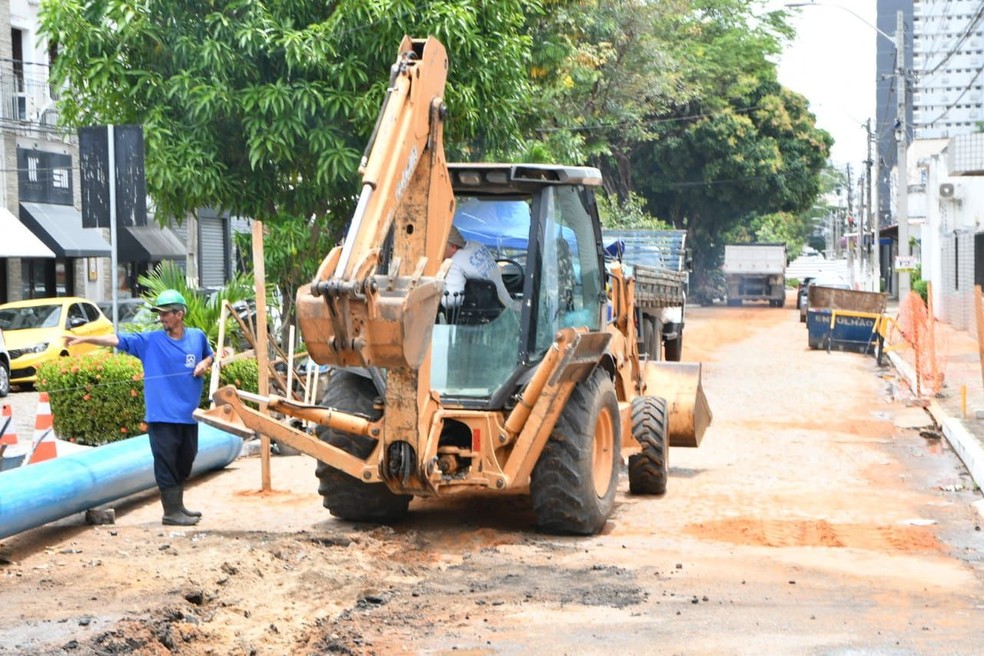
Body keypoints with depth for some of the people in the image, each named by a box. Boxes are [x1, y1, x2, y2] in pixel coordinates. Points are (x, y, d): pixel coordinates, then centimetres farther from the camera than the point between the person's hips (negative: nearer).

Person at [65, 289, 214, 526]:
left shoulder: (197, 336, 6)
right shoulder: (150, 341, -3)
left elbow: (209, 355, 24)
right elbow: (117, 339, -10)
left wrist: (205, 363, 0)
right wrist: (85, 338, -19)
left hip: (188, 413, 4)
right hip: (162, 414, -4)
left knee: (185, 461, 14)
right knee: (166, 462, -5)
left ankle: (178, 505, 28)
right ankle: (171, 511, 1)